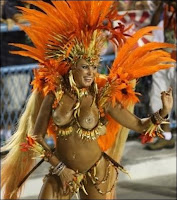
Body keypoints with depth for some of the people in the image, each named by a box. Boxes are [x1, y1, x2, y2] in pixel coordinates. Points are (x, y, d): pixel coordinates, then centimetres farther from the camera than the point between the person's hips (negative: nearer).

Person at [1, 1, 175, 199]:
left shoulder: (102, 97, -9)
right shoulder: (54, 93, -7)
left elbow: (139, 125, -7)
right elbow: (36, 136, -2)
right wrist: (58, 166, -7)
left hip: (96, 175, -1)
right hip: (61, 172, 1)